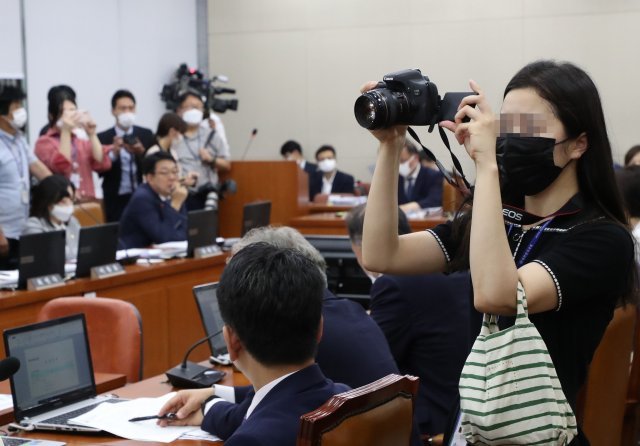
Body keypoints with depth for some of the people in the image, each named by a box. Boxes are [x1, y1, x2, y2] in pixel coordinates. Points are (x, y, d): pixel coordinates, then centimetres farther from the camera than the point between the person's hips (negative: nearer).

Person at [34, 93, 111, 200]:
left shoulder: (83, 141, 16)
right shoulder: (44, 142, 2)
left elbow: (102, 164, 1)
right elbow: (60, 166, -15)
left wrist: (91, 134, -4)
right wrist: (65, 131, -14)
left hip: (87, 201, 4)